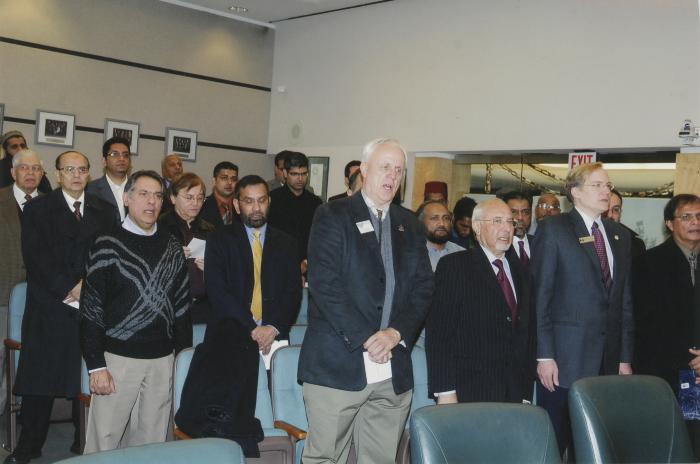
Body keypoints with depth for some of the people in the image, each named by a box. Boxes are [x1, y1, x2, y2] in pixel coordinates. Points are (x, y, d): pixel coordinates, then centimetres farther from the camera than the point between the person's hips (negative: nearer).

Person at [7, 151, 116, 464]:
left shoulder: (104, 211, 13)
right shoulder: (38, 209, 6)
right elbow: (35, 256, -4)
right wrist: (67, 289, -12)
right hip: (49, 307, -1)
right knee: (39, 380, 2)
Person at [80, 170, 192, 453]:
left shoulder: (172, 248, 9)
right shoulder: (108, 246, -4)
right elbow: (91, 310, -5)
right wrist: (96, 365, -10)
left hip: (163, 359, 4)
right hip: (118, 358, -4)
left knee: (152, 442, 9)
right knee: (104, 442, 1)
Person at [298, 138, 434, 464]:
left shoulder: (409, 225, 16)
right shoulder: (333, 216, 1)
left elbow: (423, 287, 10)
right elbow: (323, 283, -9)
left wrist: (397, 332, -6)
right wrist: (365, 338, -14)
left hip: (394, 371, 4)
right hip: (338, 364, -4)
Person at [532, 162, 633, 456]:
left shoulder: (620, 235, 15)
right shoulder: (553, 229, -1)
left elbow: (625, 300, 15)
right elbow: (540, 296, -6)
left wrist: (625, 358, 10)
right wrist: (544, 355, -12)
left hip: (609, 361, 5)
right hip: (565, 358, -5)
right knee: (555, 442, 2)